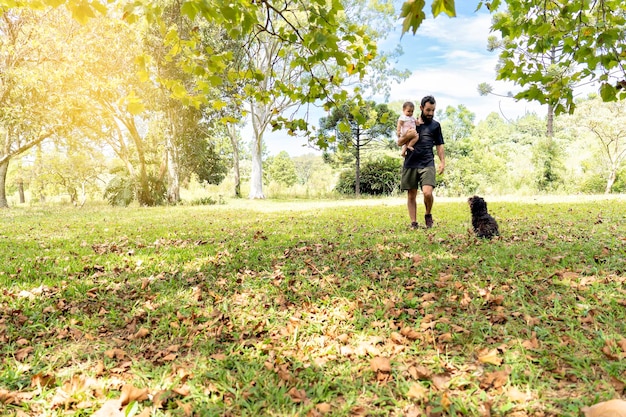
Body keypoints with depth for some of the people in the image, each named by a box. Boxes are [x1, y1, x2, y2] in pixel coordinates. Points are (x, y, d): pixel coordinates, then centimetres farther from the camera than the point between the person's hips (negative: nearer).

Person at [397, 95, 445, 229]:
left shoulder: (435, 125, 13)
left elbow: (439, 146, 15)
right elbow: (399, 143, 12)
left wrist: (442, 161, 2)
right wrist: (407, 136, -9)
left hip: (427, 164, -1)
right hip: (410, 164, 1)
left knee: (427, 193, -18)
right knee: (411, 195, 3)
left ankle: (428, 214, 9)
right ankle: (413, 223, 13)